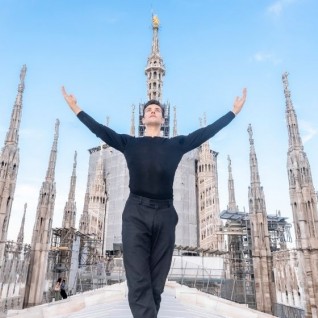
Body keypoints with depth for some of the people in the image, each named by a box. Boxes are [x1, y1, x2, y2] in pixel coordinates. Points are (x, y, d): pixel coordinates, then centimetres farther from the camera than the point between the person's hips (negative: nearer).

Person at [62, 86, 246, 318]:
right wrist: (76, 108, 22)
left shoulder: (177, 144, 16)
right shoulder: (129, 143, 16)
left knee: (155, 285, 5)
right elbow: (99, 129, 18)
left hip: (165, 215, 1)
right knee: (139, 283, -10)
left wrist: (234, 111, 22)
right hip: (136, 213, -1)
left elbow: (207, 131, 18)